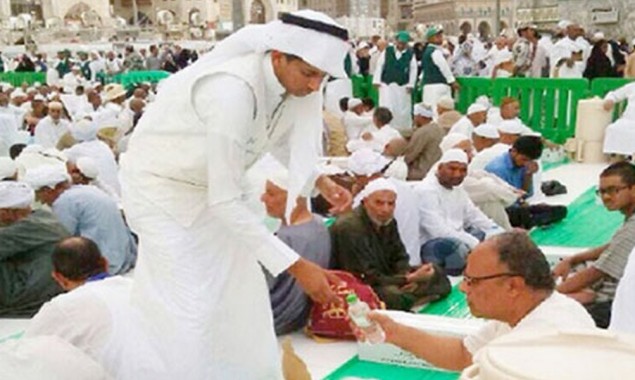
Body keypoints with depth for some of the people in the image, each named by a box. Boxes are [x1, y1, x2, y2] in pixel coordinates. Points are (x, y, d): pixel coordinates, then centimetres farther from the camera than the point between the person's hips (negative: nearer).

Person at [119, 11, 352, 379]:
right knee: (188, 309, -8)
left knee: (242, 298, 10)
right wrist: (296, 265, -33)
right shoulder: (233, 92, -37)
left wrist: (321, 181, -6)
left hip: (210, 185, 8)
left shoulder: (288, 80, -13)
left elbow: (282, 137, 11)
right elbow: (225, 202, -34)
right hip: (161, 186, -8)